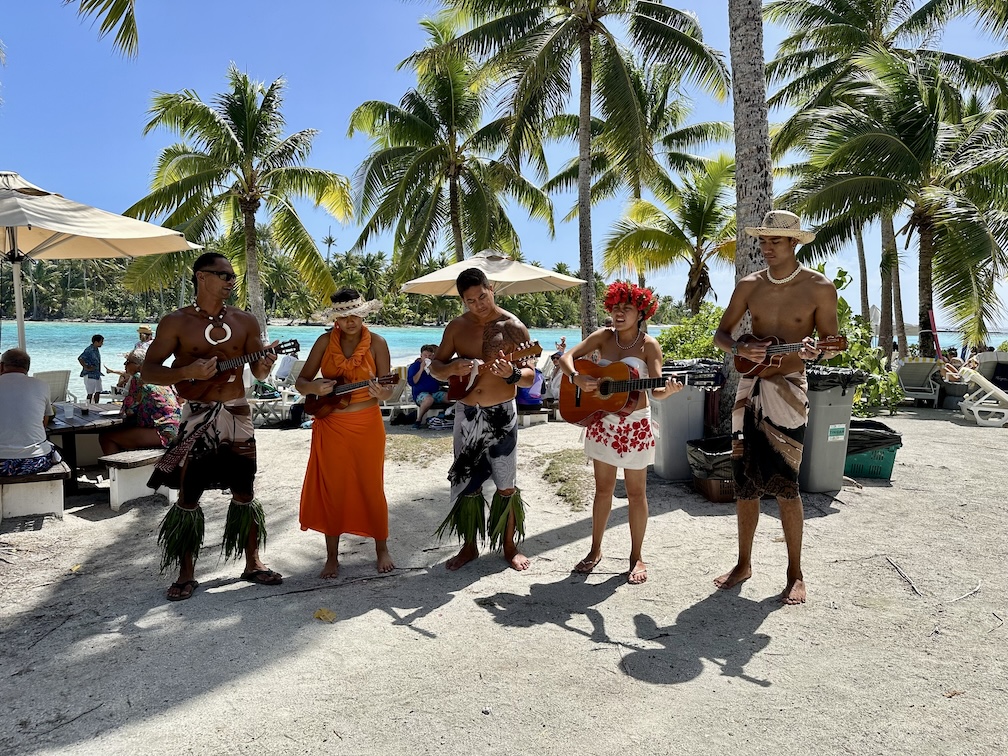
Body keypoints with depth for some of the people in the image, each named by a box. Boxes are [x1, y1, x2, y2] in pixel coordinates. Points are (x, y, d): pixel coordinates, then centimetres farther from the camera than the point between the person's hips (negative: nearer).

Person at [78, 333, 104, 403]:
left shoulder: (96, 350, 11)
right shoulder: (89, 350, -17)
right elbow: (80, 359, -26)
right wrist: (86, 368, -20)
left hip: (97, 375, 9)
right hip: (90, 375, -9)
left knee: (98, 392, 13)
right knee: (90, 393, -3)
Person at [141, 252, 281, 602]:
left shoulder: (245, 321, 5)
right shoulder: (176, 322, -3)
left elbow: (258, 371, 9)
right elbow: (147, 371, -5)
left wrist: (264, 366, -16)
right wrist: (188, 372, -23)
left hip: (237, 415, 3)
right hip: (197, 418, -2)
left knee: (245, 492, 8)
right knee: (188, 496, 3)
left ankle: (252, 563, 22)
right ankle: (186, 574, 17)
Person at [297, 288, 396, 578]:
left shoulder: (377, 343, -4)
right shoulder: (325, 341, 0)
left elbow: (388, 390, -6)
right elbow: (300, 383, 2)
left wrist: (380, 392, -29)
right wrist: (315, 387, -20)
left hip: (367, 425, -1)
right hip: (330, 426, 2)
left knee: (371, 488, 6)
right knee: (331, 489, 7)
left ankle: (382, 549, 24)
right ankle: (332, 556, 21)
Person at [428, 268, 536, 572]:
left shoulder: (514, 327, -7)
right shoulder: (457, 327, 3)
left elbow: (530, 376, -7)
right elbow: (435, 366, 7)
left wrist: (511, 374, -29)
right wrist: (452, 368, -16)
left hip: (501, 414, -3)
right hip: (466, 413, 3)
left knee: (506, 485, 5)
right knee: (466, 482, 10)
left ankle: (509, 545, 22)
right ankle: (469, 546, 25)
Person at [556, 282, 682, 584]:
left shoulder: (648, 345, -8)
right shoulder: (604, 336, 1)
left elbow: (655, 390, -16)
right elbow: (566, 357, -4)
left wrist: (667, 390, -38)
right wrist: (577, 378, -23)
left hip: (635, 425, -3)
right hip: (602, 422, 3)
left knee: (636, 492, 6)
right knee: (603, 489, 13)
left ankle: (636, 556, 20)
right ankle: (595, 551, 27)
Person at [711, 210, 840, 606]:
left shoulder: (819, 287, -3)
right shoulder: (749, 285, 7)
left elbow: (831, 341, 0)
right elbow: (720, 334, 9)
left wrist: (814, 350, -23)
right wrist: (740, 349, -13)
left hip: (788, 391, -4)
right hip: (750, 386, 4)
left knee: (785, 485, -4)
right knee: (745, 483, 8)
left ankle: (795, 574, 13)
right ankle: (744, 564, 23)